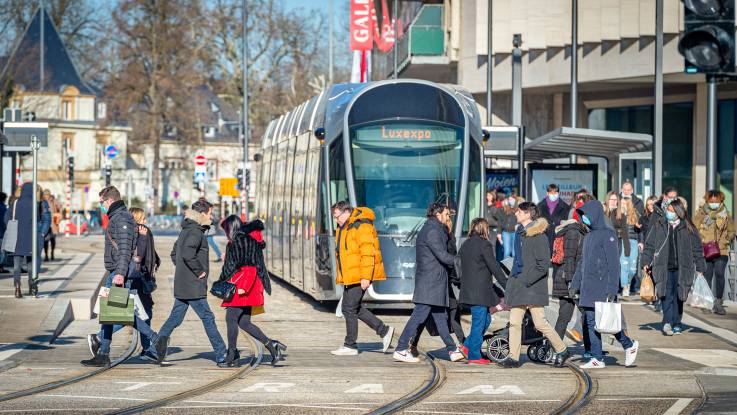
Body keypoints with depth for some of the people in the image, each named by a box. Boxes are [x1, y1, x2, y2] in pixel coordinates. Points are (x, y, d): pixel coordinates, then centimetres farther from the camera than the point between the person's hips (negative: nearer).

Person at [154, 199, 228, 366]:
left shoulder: (186, 231, 16)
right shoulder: (195, 232, -15)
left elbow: (175, 254, 26)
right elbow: (188, 254, -30)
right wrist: (199, 271, -19)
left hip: (182, 285, 10)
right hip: (193, 287, -10)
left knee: (175, 317, 10)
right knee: (208, 318, -4)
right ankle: (222, 356, -1)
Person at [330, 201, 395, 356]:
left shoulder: (362, 226, -16)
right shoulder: (343, 228, 16)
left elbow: (368, 252, -21)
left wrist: (365, 277, -24)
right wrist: (341, 276, 23)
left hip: (360, 277, -10)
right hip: (349, 276, 10)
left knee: (350, 308, -6)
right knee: (351, 307, 11)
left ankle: (350, 346, 4)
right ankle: (384, 331, 17)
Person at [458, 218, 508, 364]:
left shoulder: (466, 245, 13)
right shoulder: (484, 245, -12)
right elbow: (495, 268, -13)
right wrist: (507, 286, -6)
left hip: (468, 290, 9)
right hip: (480, 291, -9)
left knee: (486, 319, 18)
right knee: (479, 323, -2)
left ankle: (466, 347, 15)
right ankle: (474, 356, 2)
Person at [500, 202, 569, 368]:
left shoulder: (538, 235, -12)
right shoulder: (520, 233, 14)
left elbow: (544, 264, -15)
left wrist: (526, 280, -17)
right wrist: (513, 279, 15)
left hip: (533, 286, -8)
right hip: (518, 284, 8)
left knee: (540, 323, -4)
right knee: (514, 322, 3)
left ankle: (562, 351, 11)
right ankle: (513, 357, 6)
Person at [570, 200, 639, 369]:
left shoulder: (607, 235, -8)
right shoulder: (588, 236, 19)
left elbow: (614, 264, -13)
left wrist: (612, 289, -19)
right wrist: (575, 285, 20)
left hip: (601, 288, -8)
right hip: (588, 289, 8)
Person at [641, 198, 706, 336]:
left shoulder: (688, 228, 6)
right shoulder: (659, 227, 7)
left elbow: (697, 249, 10)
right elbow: (649, 246, 10)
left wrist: (700, 268, 6)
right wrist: (646, 262, -2)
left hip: (682, 269, 1)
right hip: (664, 269, -1)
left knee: (679, 297, 5)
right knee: (667, 295, -15)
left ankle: (676, 324, 15)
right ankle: (668, 323, -23)